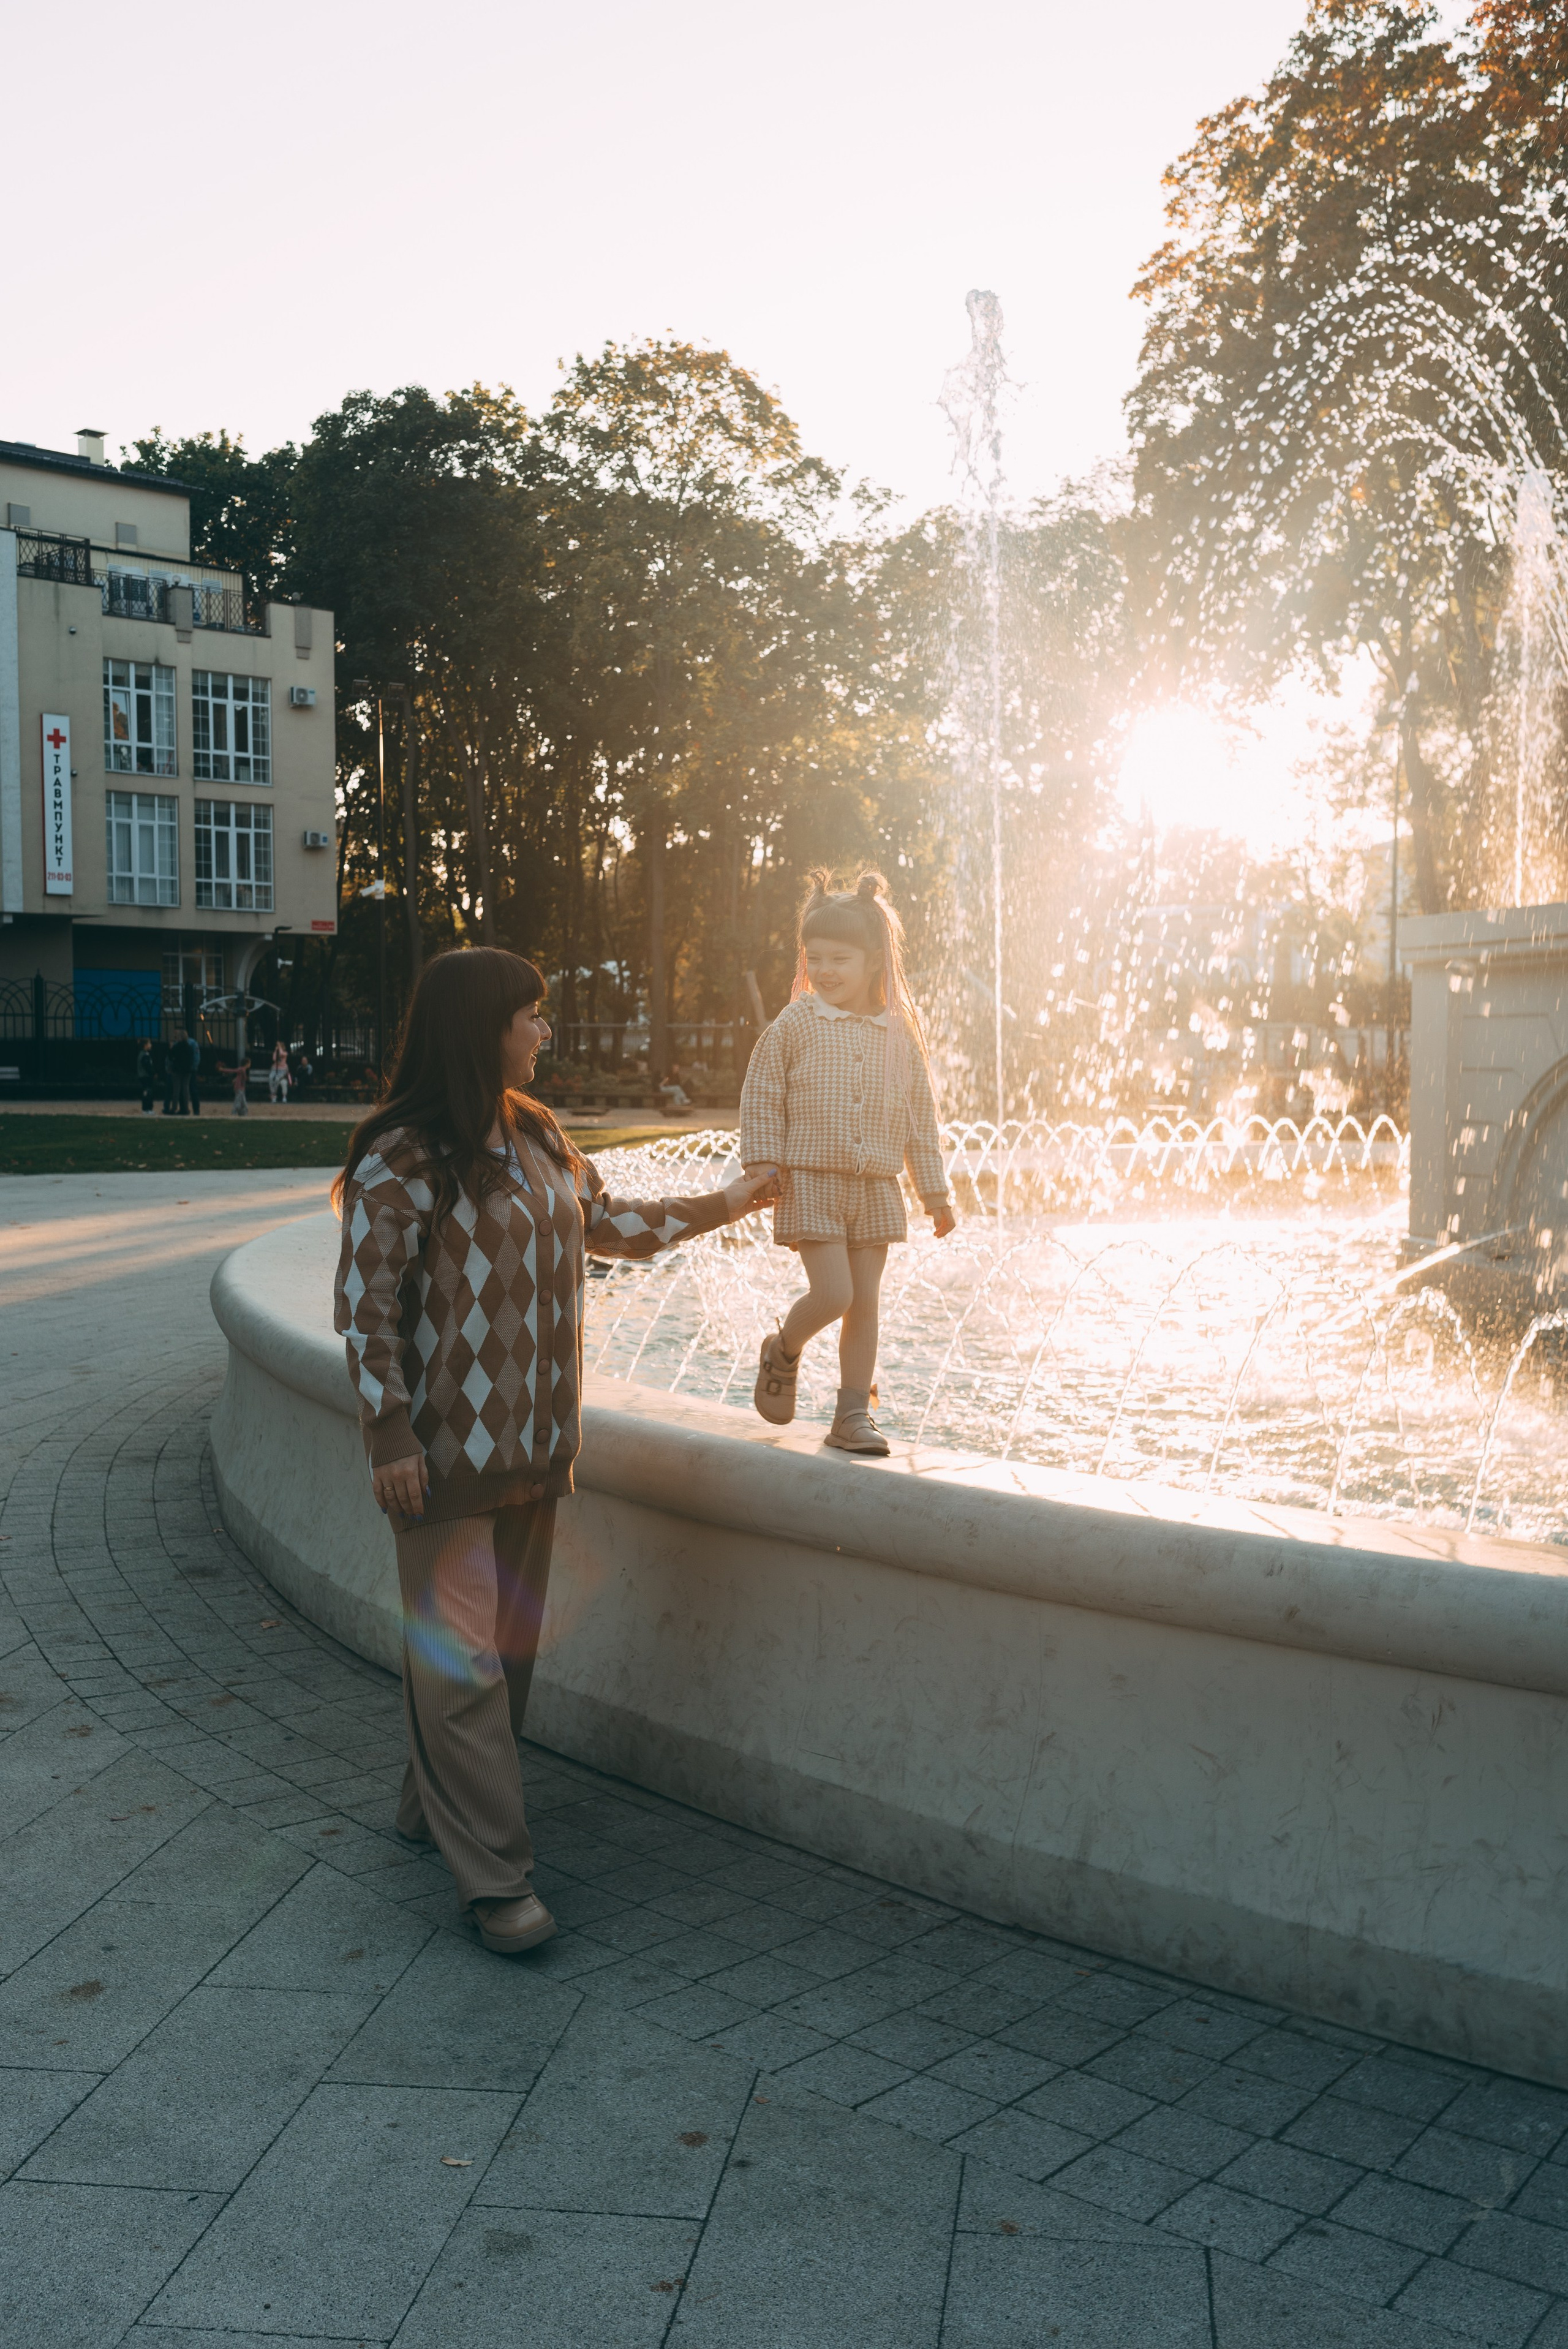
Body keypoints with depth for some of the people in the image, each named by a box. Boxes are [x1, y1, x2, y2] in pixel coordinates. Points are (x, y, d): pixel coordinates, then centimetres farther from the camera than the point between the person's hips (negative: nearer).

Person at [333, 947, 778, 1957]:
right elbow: (365, 1304, -14)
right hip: (448, 1452, -8)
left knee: (509, 1642, 15)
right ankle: (495, 1873, 4)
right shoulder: (401, 1158, -14)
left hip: (534, 1443, 8)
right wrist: (390, 1435, -17)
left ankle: (436, 1805, 33)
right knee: (462, 1655, -3)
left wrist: (726, 1204, 26)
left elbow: (610, 1223, 23)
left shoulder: (538, 1136, 9)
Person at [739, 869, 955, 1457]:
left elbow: (920, 1116, 12)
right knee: (833, 1293, -13)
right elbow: (761, 1095, 1)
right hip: (811, 1183, -4)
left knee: (866, 1302, 6)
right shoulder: (793, 1025, -3)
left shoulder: (900, 1035, 6)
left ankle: (853, 1414, 16)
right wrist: (763, 1164, -9)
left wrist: (935, 1191, 12)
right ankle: (783, 1352, 18)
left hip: (876, 1187, 4)